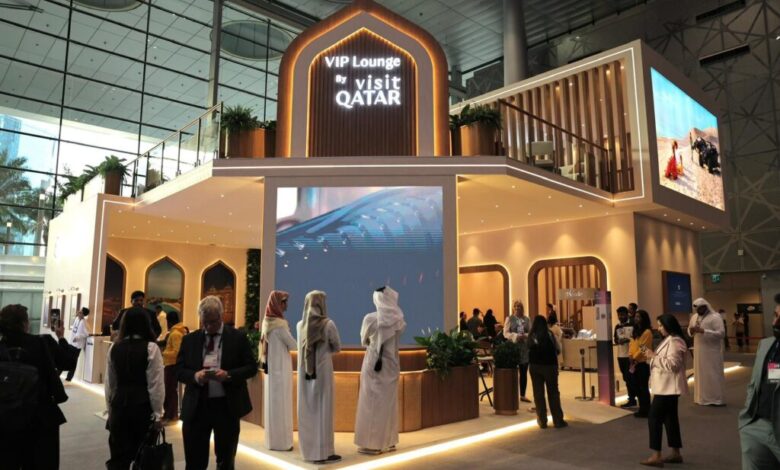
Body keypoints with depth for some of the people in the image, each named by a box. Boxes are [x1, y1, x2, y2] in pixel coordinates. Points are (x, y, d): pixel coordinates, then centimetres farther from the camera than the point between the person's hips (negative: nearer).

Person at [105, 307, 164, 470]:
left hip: (119, 405, 4)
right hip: (142, 406, -4)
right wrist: (157, 413, -3)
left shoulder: (115, 348, 3)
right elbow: (155, 384, -11)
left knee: (118, 455, 10)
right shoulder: (150, 348, -11)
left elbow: (110, 382, 11)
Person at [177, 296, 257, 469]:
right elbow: (179, 370, 5)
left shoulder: (238, 337, -1)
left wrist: (228, 375, -20)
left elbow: (251, 367, -3)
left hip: (227, 406, -1)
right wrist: (195, 375, -16)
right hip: (196, 406, 2)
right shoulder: (189, 339, 6)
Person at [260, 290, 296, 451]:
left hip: (271, 367, 8)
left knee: (273, 402, 15)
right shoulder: (279, 324, -19)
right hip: (280, 368, -8)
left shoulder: (268, 322, 6)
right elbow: (293, 345, -10)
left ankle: (273, 439, 25)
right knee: (280, 404, -1)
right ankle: (280, 441, 7)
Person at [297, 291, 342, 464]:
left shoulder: (300, 325, 2)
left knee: (306, 410, 12)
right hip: (322, 370, -4)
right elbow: (337, 348, -1)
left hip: (304, 372, 5)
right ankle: (323, 452, 7)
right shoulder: (328, 324, -12)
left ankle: (308, 449, 21)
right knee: (322, 409, 3)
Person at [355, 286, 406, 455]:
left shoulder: (370, 319, -14)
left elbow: (364, 341, 2)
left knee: (371, 402, 5)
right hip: (392, 364, 4)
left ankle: (371, 443, 9)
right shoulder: (399, 320, -5)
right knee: (389, 402, 13)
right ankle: (388, 441, 21)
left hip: (374, 363, -4)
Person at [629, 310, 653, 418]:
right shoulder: (635, 331, 15)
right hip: (635, 363, 9)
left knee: (643, 387, -1)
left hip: (643, 363, -8)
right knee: (636, 386, 12)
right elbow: (631, 344, 15)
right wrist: (630, 356, 2)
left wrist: (635, 358, -15)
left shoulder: (647, 332, -12)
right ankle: (642, 409, 23)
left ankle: (646, 410, 9)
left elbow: (643, 348, -17)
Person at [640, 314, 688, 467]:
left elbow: (672, 364, -25)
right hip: (667, 386, 11)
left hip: (668, 387, -11)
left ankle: (656, 456, -4)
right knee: (670, 418, 14)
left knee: (654, 418, -8)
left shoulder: (674, 341, -18)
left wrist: (654, 356, -20)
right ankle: (676, 454, 21)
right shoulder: (669, 340, 16)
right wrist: (653, 356, 10)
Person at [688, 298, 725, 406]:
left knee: (713, 375, -2)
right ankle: (702, 398, 17)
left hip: (711, 351, -6)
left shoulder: (715, 317, -11)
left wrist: (703, 331, -25)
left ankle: (716, 399, 5)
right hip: (699, 350, 6)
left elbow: (720, 333, -19)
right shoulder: (694, 317, 11)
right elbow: (689, 330, 19)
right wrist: (691, 330, -6)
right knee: (700, 374, 9)